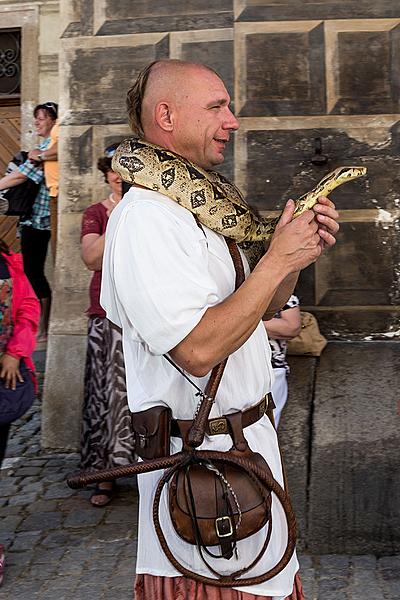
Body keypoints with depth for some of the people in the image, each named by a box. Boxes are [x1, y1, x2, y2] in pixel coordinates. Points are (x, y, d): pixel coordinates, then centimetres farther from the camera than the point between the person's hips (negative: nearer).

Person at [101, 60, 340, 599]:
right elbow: (198, 348, -30)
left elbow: (259, 307, 16)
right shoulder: (144, 218, -22)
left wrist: (300, 252, -2)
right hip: (204, 458, -10)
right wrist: (277, 261, -22)